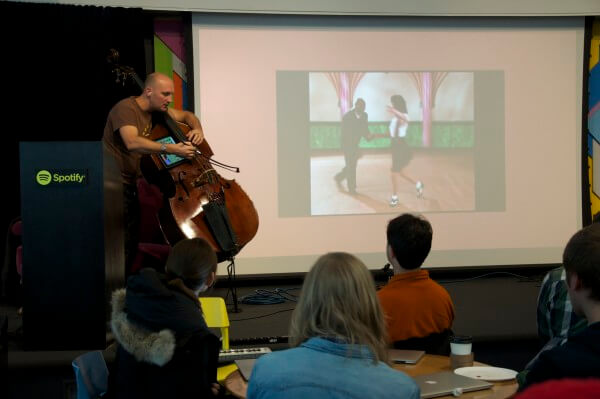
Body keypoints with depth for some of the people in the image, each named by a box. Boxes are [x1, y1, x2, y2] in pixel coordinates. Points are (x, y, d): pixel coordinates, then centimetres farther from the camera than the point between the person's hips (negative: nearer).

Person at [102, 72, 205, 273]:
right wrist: (171, 149, -42)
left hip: (134, 184, 8)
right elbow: (132, 142, -33)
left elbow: (187, 115, 25)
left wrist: (197, 129, 1)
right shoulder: (125, 109, -15)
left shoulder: (157, 111, 10)